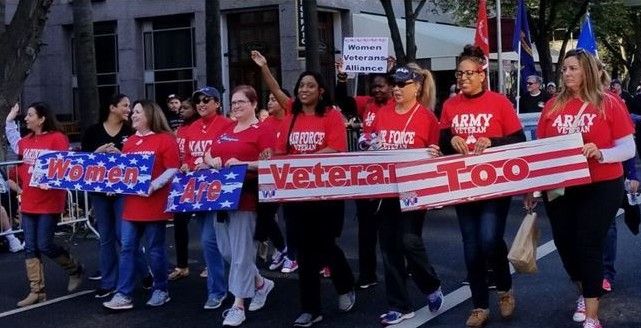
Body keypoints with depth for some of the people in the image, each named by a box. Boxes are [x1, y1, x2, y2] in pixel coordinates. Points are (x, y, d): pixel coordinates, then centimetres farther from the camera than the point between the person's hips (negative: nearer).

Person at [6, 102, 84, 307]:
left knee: (44, 245, -6)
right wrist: (9, 120, 28)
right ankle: (37, 291, 11)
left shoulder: (57, 138, -10)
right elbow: (15, 145, 34)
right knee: (31, 248, 5)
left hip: (49, 202, -7)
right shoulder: (26, 141, 11)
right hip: (28, 202, 7)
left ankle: (75, 269, 19)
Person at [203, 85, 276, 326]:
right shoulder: (225, 131, 17)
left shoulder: (262, 132, -5)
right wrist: (212, 160, -3)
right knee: (226, 251, 13)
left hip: (245, 196, -8)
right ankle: (261, 284, 32)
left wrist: (242, 163, -24)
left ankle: (238, 306, 3)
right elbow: (208, 155, 21)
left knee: (241, 252, -6)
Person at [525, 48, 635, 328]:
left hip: (600, 188, -4)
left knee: (589, 244, -5)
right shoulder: (553, 106, 4)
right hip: (559, 189, 4)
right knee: (564, 243, 10)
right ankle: (584, 293, 38)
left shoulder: (608, 104, -5)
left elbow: (628, 149, -7)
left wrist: (600, 153, -25)